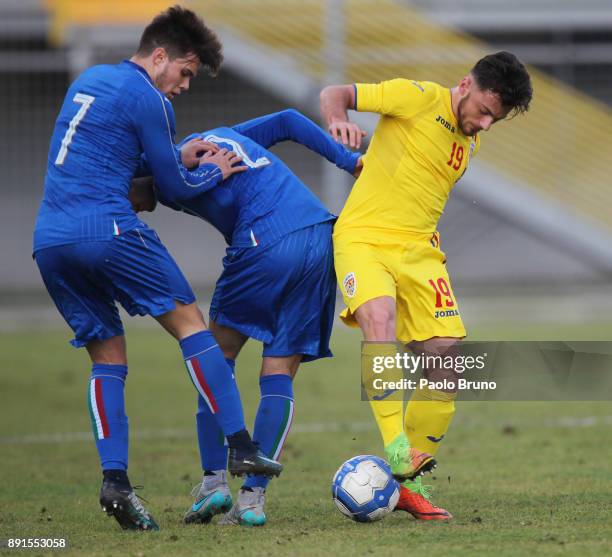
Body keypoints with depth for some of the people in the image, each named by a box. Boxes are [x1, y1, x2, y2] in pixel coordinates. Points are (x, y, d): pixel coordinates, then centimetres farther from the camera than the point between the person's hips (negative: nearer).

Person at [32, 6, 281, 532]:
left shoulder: (88, 79, 21)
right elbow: (174, 187, 2)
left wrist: (179, 154, 30)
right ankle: (241, 445, -3)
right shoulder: (149, 100, -4)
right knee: (189, 321, 2)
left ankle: (114, 480, -2)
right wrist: (214, 173, 21)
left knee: (108, 357, 11)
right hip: (107, 229, -8)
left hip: (49, 241, 8)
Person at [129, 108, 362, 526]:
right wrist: (348, 160, 20)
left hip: (264, 249, -7)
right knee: (279, 375, 7)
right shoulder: (222, 135, 25)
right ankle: (254, 497, 1)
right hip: (322, 239, 7)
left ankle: (214, 480, 5)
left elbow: (229, 198, -11)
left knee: (218, 356, 12)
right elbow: (288, 121, 24)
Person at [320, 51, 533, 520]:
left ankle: (407, 481, 8)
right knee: (380, 317, -34)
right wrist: (339, 120, -26)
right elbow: (334, 94, -6)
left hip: (419, 251, 7)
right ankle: (396, 449, -39)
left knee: (446, 360, -4)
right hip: (363, 237, -7)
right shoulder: (421, 98, -6)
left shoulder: (469, 144, 17)